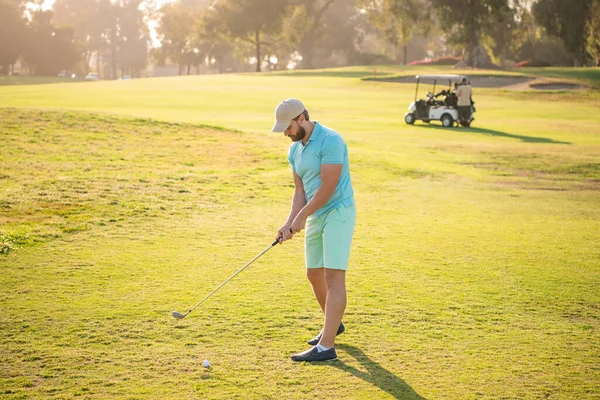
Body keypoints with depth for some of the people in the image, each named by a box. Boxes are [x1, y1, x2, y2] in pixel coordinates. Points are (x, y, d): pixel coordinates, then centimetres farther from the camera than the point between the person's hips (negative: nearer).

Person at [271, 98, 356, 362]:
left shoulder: (330, 141, -19)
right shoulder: (294, 150, 8)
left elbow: (328, 187, -21)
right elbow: (300, 191, 9)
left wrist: (301, 216, -12)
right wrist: (290, 222, -6)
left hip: (338, 213, -9)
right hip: (315, 217, 9)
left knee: (334, 277, -12)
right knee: (314, 274, 16)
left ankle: (326, 346, -14)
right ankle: (333, 324, 38)